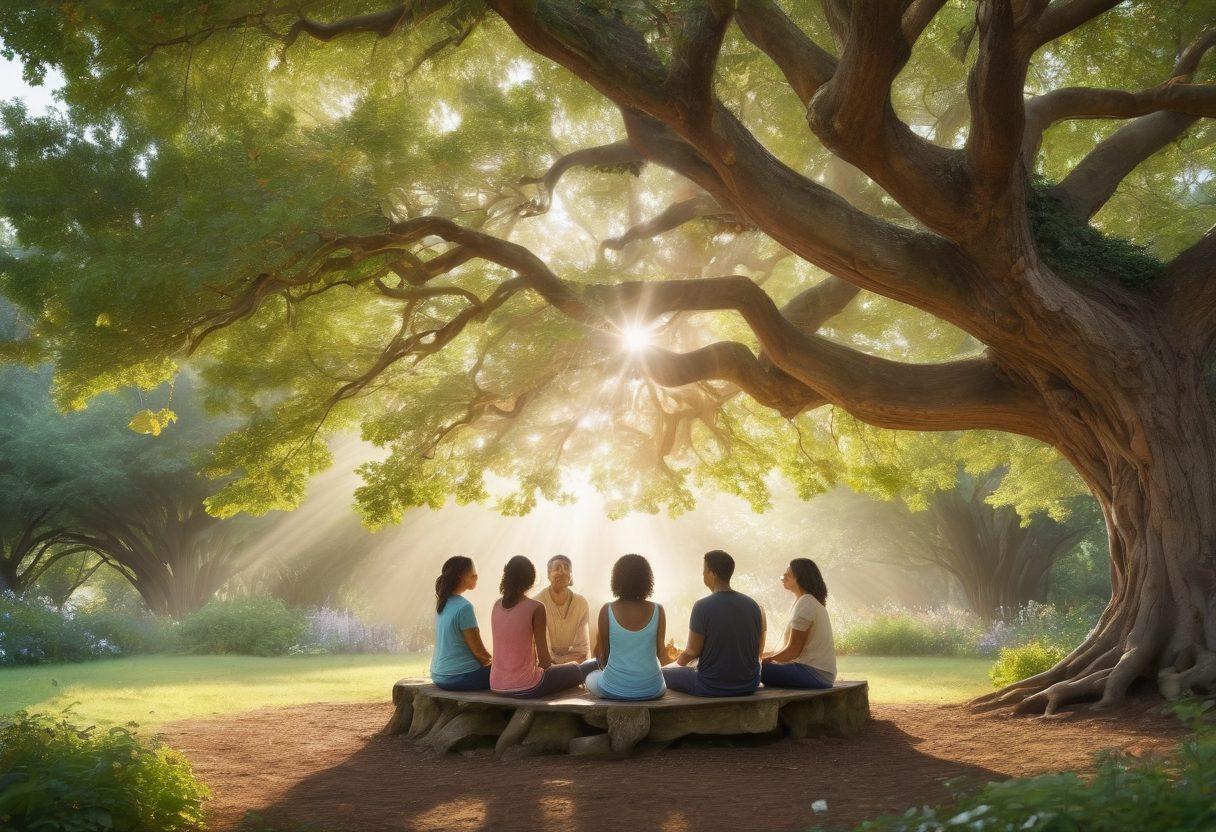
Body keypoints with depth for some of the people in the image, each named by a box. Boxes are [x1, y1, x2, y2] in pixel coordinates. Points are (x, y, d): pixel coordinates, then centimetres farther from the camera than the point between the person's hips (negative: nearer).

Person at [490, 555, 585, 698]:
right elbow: (544, 660, -13)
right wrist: (547, 664, 9)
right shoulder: (536, 608, -14)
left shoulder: (497, 605, 4)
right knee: (576, 670, 18)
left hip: (497, 686, 6)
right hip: (525, 687, -6)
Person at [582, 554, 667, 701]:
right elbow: (660, 652, 3)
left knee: (589, 672, 31)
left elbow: (603, 658, -1)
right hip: (650, 690, 1)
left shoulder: (607, 611, -10)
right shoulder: (657, 611, -7)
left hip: (613, 689, -1)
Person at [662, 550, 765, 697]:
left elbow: (693, 651, -14)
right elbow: (758, 648, 7)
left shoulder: (702, 607, -19)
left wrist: (684, 657, 11)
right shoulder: (753, 605, -1)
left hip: (712, 688, -6)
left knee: (662, 673, 18)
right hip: (749, 685, 6)